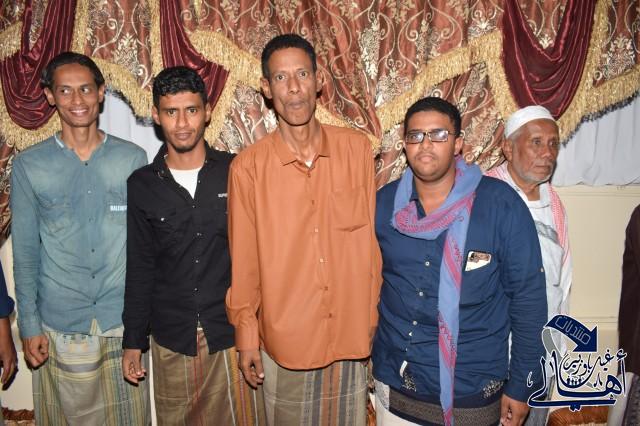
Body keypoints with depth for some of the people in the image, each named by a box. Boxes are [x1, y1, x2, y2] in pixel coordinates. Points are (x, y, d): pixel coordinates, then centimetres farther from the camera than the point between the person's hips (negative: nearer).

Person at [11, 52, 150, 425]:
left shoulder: (133, 159, -1)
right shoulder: (28, 165, -1)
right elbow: (25, 252, 2)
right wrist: (29, 324, 0)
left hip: (125, 321, 0)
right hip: (60, 325, 0)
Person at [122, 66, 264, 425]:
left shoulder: (236, 171, -4)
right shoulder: (142, 185, 0)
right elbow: (139, 268, 5)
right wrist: (134, 341, 6)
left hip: (232, 332, -1)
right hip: (171, 340, 2)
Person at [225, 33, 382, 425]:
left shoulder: (357, 149, -6)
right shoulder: (248, 167, -11)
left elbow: (372, 238, 1)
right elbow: (244, 260, -3)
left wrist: (373, 313, 6)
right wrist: (246, 336, 2)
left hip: (350, 334, 2)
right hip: (284, 337, -1)